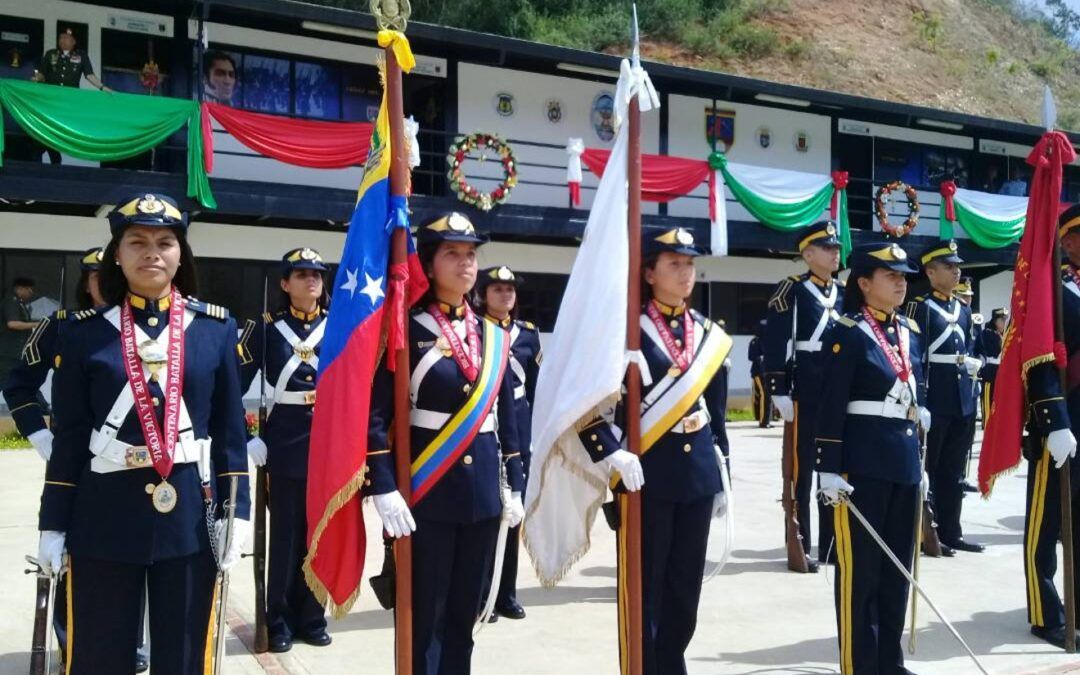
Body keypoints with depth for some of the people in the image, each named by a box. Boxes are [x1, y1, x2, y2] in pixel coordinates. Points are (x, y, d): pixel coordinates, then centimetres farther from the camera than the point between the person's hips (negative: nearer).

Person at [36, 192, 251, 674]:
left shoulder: (216, 328, 3)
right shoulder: (85, 332, 1)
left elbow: (230, 428, 3)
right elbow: (69, 436, 2)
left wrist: (236, 511, -2)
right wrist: (53, 525, 1)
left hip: (191, 514, 0)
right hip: (104, 516, 0)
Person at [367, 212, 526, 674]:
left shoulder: (494, 337, 11)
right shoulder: (406, 332, -6)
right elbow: (375, 416, -10)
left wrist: (513, 486, 11)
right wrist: (384, 489, -17)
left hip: (483, 490, 5)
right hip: (427, 492, -5)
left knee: (464, 613, 13)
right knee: (424, 616, 2)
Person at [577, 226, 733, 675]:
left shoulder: (709, 334, 10)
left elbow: (716, 411, 14)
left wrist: (721, 475, 15)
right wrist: (613, 454, -19)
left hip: (698, 472, 5)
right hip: (647, 473, -5)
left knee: (685, 587, 12)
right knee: (644, 588, 3)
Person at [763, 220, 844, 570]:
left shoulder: (844, 294, 13)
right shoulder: (791, 291, -7)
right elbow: (775, 344, -13)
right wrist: (779, 391, -18)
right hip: (805, 396, -6)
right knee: (801, 472, 1)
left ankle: (830, 544, 22)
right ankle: (800, 547, 9)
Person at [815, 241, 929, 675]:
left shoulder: (909, 332, 13)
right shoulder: (847, 334, -8)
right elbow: (831, 407, -12)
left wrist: (919, 463, 18)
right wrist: (830, 470, -16)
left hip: (904, 462, 7)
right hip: (863, 464, -7)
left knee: (898, 566, 13)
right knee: (860, 567, 1)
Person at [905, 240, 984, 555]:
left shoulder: (963, 309, 15)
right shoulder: (920, 306, -8)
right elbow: (914, 356, -13)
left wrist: (974, 363, 2)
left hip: (963, 401, 7)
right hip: (934, 399, -7)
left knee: (953, 470, 12)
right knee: (924, 468, 2)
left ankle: (950, 532, 20)